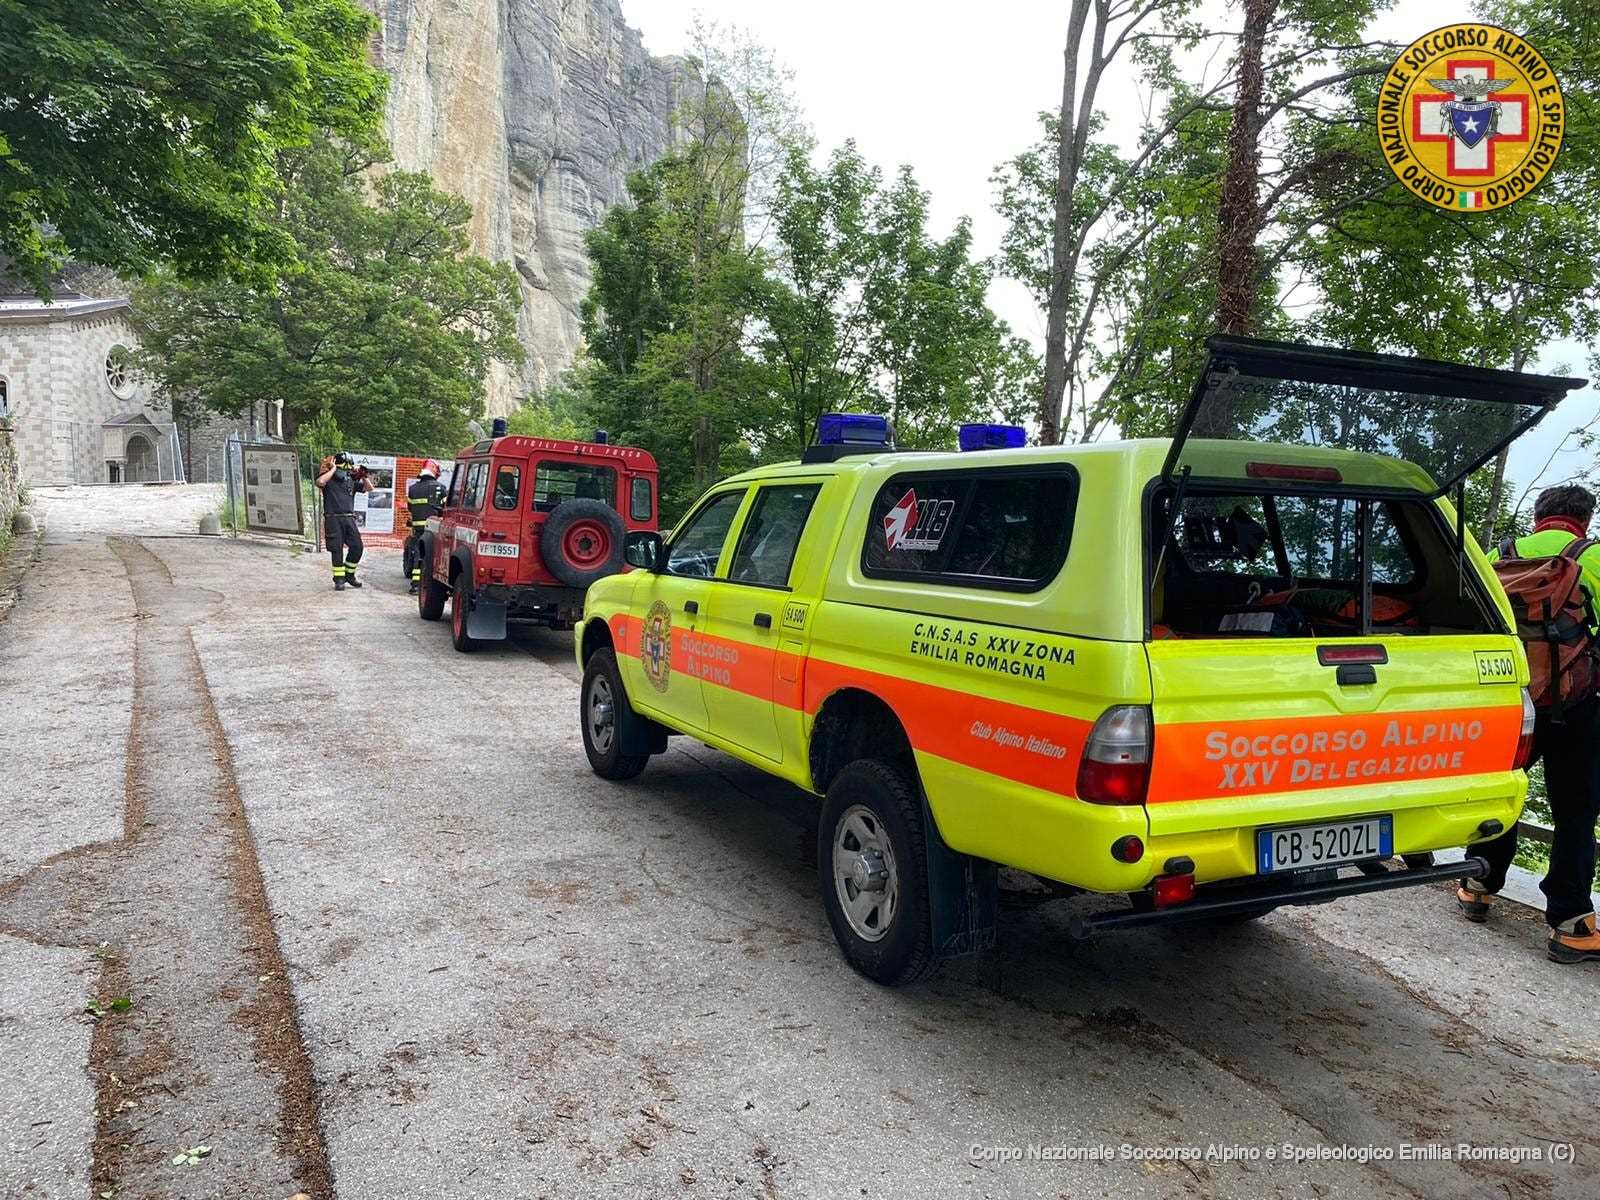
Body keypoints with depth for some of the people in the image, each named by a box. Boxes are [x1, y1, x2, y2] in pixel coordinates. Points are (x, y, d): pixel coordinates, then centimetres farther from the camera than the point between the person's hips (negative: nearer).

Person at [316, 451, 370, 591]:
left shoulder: (352, 481, 12)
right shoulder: (329, 479, -2)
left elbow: (369, 488, 13)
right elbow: (320, 482, -25)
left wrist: (363, 476, -3)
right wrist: (333, 469, -15)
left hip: (349, 519, 4)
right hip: (333, 518, -4)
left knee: (357, 547, 0)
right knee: (337, 549, -1)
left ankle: (349, 574, 18)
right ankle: (339, 579, 7)